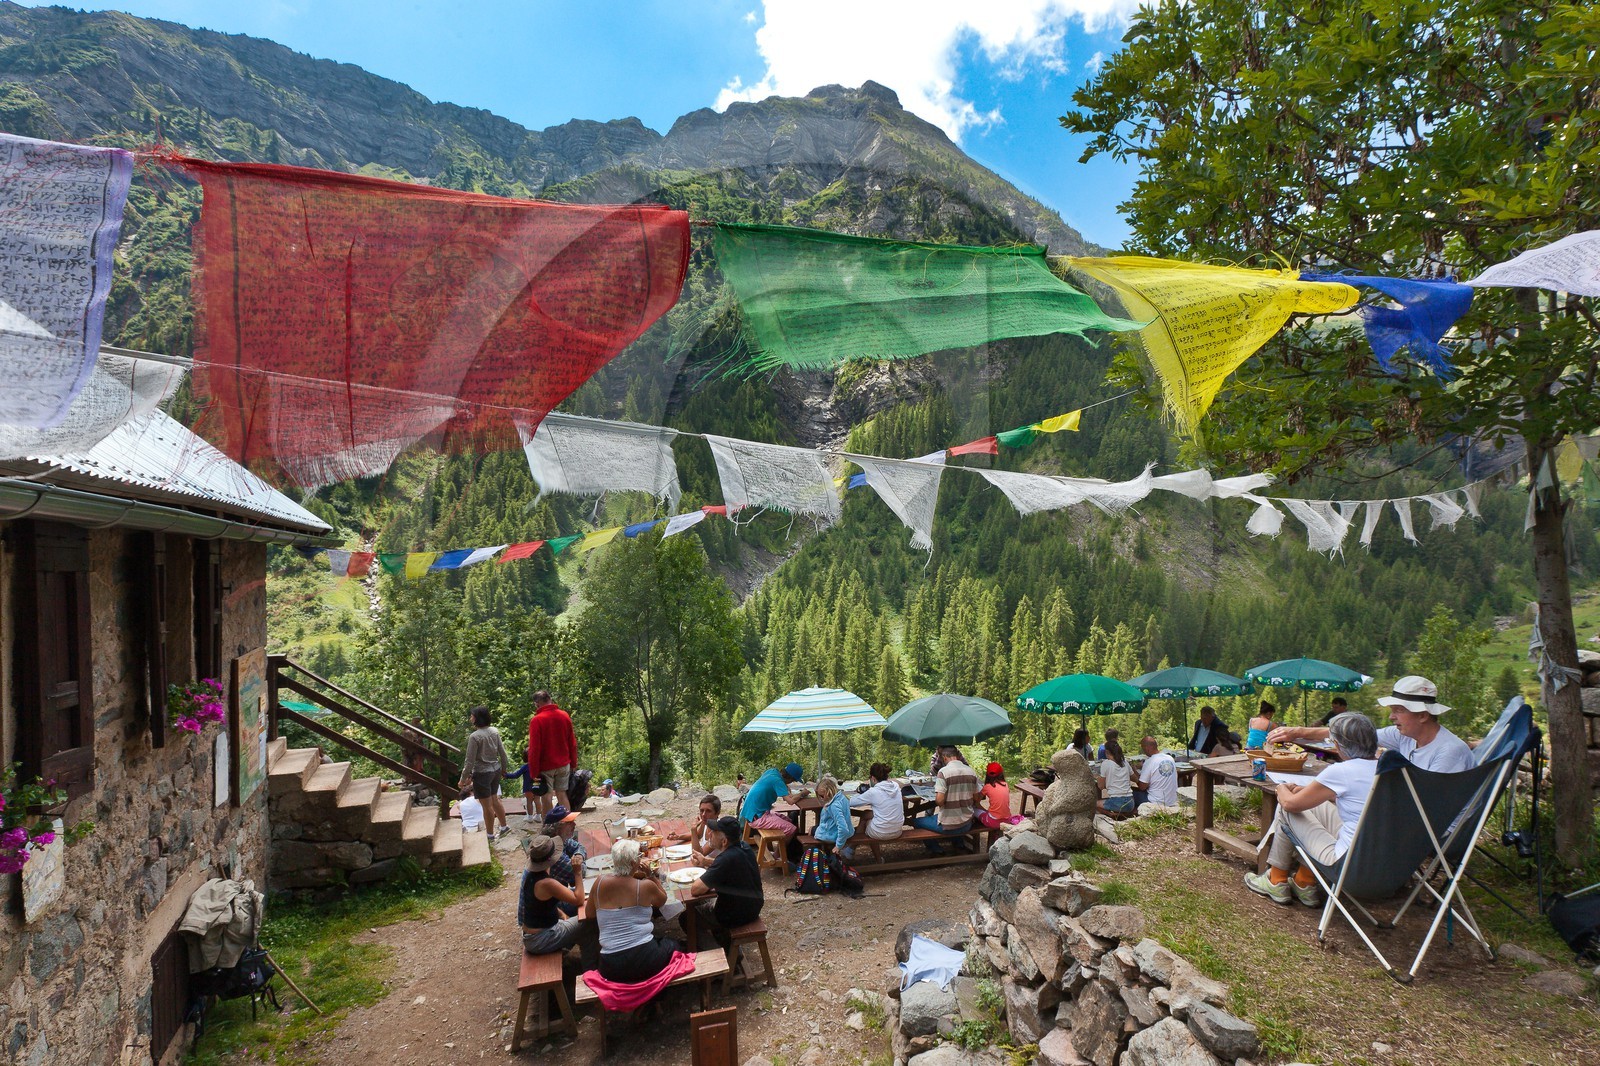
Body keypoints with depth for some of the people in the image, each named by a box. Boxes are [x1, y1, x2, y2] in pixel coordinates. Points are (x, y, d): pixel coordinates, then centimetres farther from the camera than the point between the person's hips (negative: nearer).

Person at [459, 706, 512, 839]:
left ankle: (490, 835, 20)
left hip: (482, 773, -7)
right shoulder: (495, 731, -2)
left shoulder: (475, 736, -21)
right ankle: (504, 826, 33)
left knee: (487, 806, 7)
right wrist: (504, 767, 20)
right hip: (496, 770, 7)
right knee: (494, 800, 22)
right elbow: (502, 752, 6)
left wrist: (464, 778, -7)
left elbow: (470, 761, -17)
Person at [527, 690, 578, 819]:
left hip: (546, 767, -5)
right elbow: (572, 743, 7)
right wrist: (573, 763, 15)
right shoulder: (565, 716, 1)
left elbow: (534, 749, -14)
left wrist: (534, 771, -8)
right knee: (562, 794, 12)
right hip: (564, 765, 5)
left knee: (546, 798, 4)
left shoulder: (536, 720, -14)